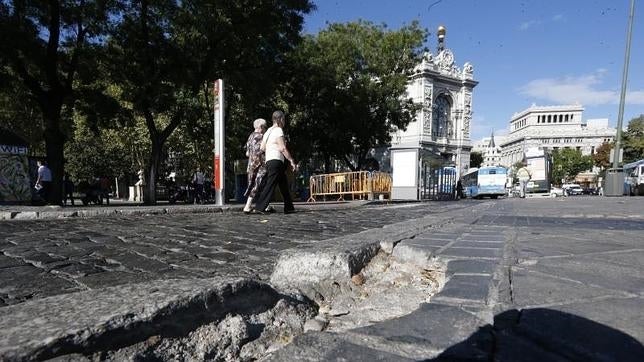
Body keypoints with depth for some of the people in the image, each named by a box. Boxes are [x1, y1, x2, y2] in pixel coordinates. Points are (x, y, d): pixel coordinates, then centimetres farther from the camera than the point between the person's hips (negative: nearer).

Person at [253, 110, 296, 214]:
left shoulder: (268, 131, 19)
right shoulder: (278, 130, -8)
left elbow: (262, 147, 17)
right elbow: (283, 148, -15)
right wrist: (292, 161, -12)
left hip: (268, 161, 10)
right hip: (276, 160, -10)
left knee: (284, 185, 13)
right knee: (270, 185, -9)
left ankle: (289, 208, 17)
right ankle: (259, 207, -10)